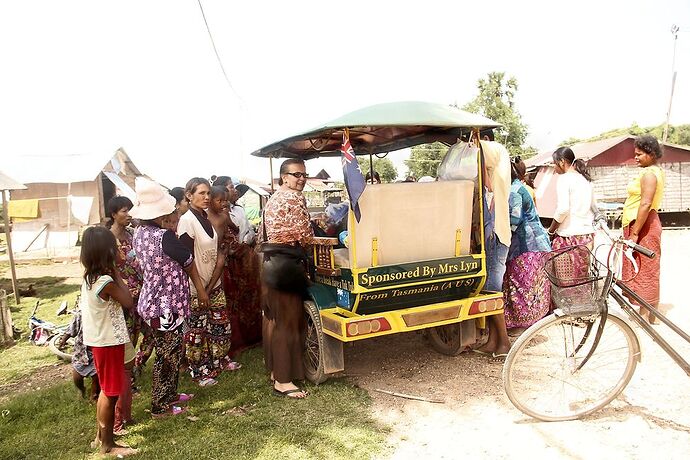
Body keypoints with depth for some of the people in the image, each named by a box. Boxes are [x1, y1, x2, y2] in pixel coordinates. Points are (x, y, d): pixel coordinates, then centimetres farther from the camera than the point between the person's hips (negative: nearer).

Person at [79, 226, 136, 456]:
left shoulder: (89, 277, 2)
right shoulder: (106, 282, -25)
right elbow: (129, 302, -15)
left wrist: (112, 273, 0)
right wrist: (116, 273, -12)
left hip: (99, 340, 9)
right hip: (109, 342, -9)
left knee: (106, 390, 22)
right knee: (111, 393, 3)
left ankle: (101, 435, 35)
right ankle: (108, 445, 15)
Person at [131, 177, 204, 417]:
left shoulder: (139, 233, 2)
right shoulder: (165, 236, -23)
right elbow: (188, 262, -9)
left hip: (150, 300, 8)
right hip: (166, 305, -8)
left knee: (170, 352, 21)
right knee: (167, 355, 7)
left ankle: (169, 395, 35)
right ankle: (160, 406, 21)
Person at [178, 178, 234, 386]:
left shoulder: (207, 218, 7)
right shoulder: (187, 220, -15)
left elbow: (217, 254, 7)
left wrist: (210, 286, -1)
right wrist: (200, 289, -16)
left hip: (214, 284, 7)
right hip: (196, 287, -7)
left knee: (221, 324, 14)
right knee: (197, 330, 5)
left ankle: (220, 360, 32)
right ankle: (199, 372, 18)